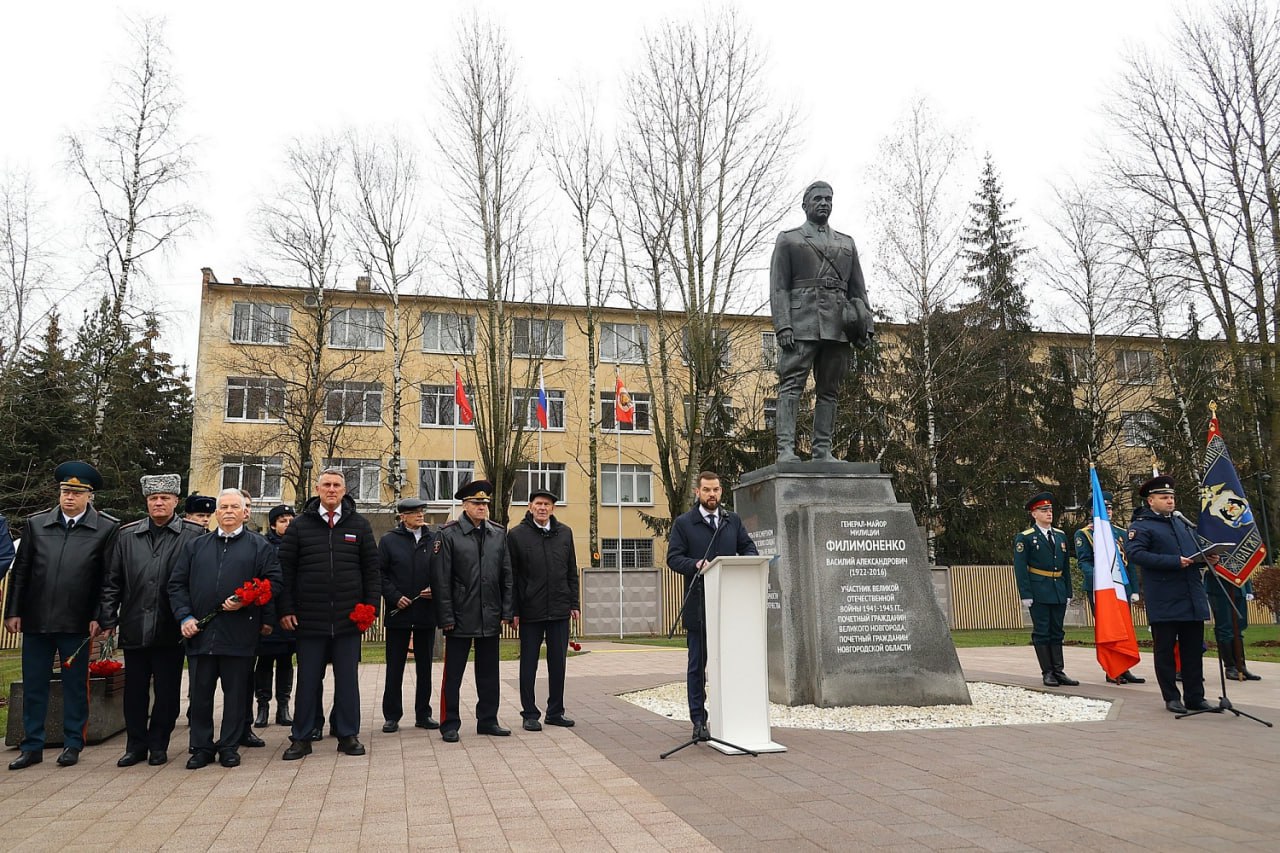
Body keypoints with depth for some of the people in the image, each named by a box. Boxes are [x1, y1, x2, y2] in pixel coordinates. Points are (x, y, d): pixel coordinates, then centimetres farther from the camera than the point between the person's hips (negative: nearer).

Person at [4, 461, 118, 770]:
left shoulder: (105, 529, -4)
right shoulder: (36, 524, 6)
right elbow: (20, 571, 9)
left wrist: (99, 617, -8)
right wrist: (13, 611, 5)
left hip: (77, 623, -3)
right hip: (35, 620, 3)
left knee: (75, 685, 7)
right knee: (33, 685, 10)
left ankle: (72, 744, 19)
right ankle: (32, 746, 22)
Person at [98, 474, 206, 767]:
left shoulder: (193, 536, -3)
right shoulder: (126, 535, 8)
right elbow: (112, 581, 9)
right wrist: (107, 619, 3)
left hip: (171, 630, -3)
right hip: (134, 628, 3)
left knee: (167, 691, 7)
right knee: (135, 690, 12)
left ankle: (158, 745, 21)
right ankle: (136, 746, 24)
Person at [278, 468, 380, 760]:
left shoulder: (359, 525, 7)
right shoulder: (300, 525, 5)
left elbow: (372, 569, 7)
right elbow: (285, 569, 3)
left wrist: (370, 605, 1)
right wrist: (286, 609, -2)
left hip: (349, 618, 1)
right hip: (309, 618, 0)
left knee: (348, 679, 7)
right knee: (307, 680, 7)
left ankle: (348, 735, 17)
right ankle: (302, 738, 17)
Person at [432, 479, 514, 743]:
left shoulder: (499, 534, 7)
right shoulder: (448, 534, -6)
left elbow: (507, 577, 9)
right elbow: (440, 580, -7)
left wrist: (506, 612, 4)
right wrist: (446, 617, -10)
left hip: (490, 618, 4)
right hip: (460, 619, -4)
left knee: (489, 672, 12)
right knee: (453, 674, 5)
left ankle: (487, 721, 23)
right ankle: (450, 725, 15)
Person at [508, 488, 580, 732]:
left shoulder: (564, 533, 8)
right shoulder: (517, 534, -2)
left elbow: (572, 572, 12)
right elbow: (511, 576, -2)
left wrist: (573, 603, 7)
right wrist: (513, 610, -6)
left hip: (559, 610, 3)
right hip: (530, 611, -3)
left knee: (558, 663, 9)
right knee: (529, 664, 5)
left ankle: (555, 712, 21)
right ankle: (530, 714, 15)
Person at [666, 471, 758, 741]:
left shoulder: (733, 521, 15)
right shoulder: (683, 523, 2)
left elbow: (749, 548, 14)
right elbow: (673, 558, -4)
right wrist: (696, 564, -22)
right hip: (698, 605, -3)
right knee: (697, 665, 4)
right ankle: (699, 720, 11)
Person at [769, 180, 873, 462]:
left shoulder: (847, 243, 24)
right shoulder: (788, 240, 13)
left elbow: (858, 289, 20)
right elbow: (778, 287, 2)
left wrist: (866, 325, 7)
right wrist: (782, 325, -11)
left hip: (838, 327, 4)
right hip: (801, 324, -4)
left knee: (829, 390, 2)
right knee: (791, 385, -12)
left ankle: (823, 451, 4)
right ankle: (785, 449, -17)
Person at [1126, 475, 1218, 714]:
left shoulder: (1182, 524, 19)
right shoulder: (1140, 526, -4)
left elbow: (1196, 551, 27)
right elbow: (1134, 553, -18)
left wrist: (1208, 558, 3)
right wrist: (1174, 562, -22)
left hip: (1193, 599, 6)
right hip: (1164, 602, -6)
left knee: (1194, 649, 9)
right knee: (1165, 650, 2)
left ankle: (1195, 697, 17)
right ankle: (1171, 697, 12)